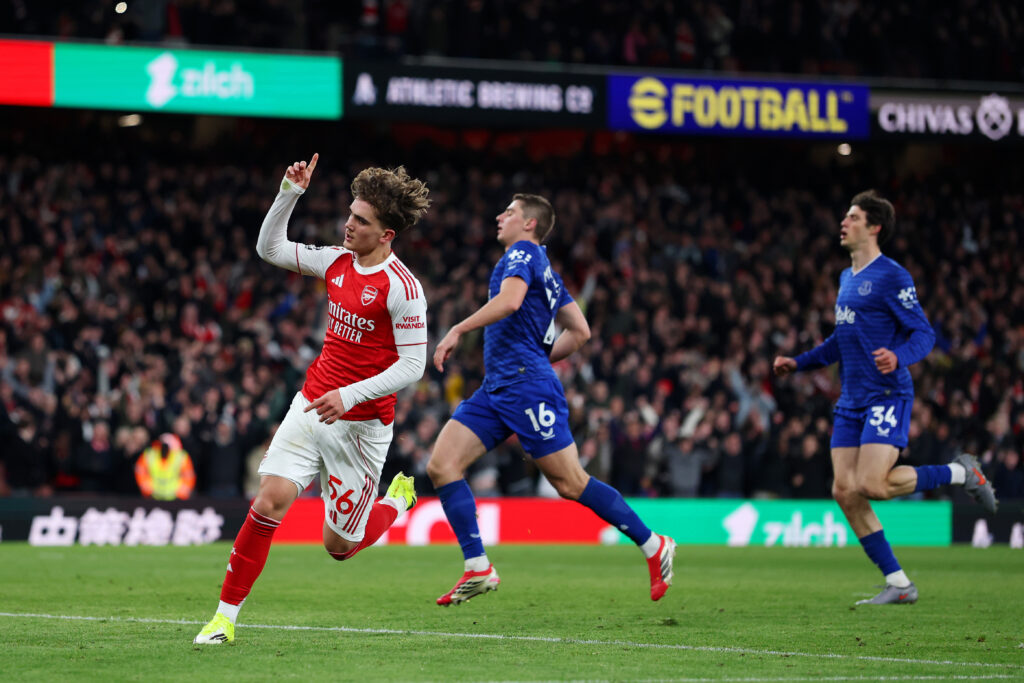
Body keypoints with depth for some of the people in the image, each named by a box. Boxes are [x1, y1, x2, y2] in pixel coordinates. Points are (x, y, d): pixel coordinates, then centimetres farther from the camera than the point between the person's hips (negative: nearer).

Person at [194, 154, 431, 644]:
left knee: (338, 545, 5)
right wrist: (290, 194, 1)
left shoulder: (401, 287, -16)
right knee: (268, 503, -13)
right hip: (310, 406, 5)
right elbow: (270, 248, 13)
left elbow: (412, 365, -17)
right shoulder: (337, 261, 4)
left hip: (361, 424, -5)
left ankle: (399, 499, 37)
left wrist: (350, 395, -25)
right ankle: (225, 617, -7)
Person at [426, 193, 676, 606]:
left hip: (526, 387, -10)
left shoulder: (522, 252, -4)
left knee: (570, 483, -7)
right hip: (496, 388, 10)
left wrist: (458, 330, -22)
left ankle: (653, 546, 5)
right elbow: (580, 331, 23)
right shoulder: (545, 272, 23)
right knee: (441, 465, -4)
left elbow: (509, 300, -24)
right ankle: (478, 569, -8)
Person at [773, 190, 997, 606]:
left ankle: (961, 473, 3)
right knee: (844, 491, -2)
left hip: (887, 395, -8)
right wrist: (798, 364, 29)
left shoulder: (891, 276, -9)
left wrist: (898, 357, -33)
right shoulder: (847, 279, 18)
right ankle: (899, 585, 5)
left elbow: (923, 334, -13)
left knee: (871, 485, -20)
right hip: (851, 401, 8)